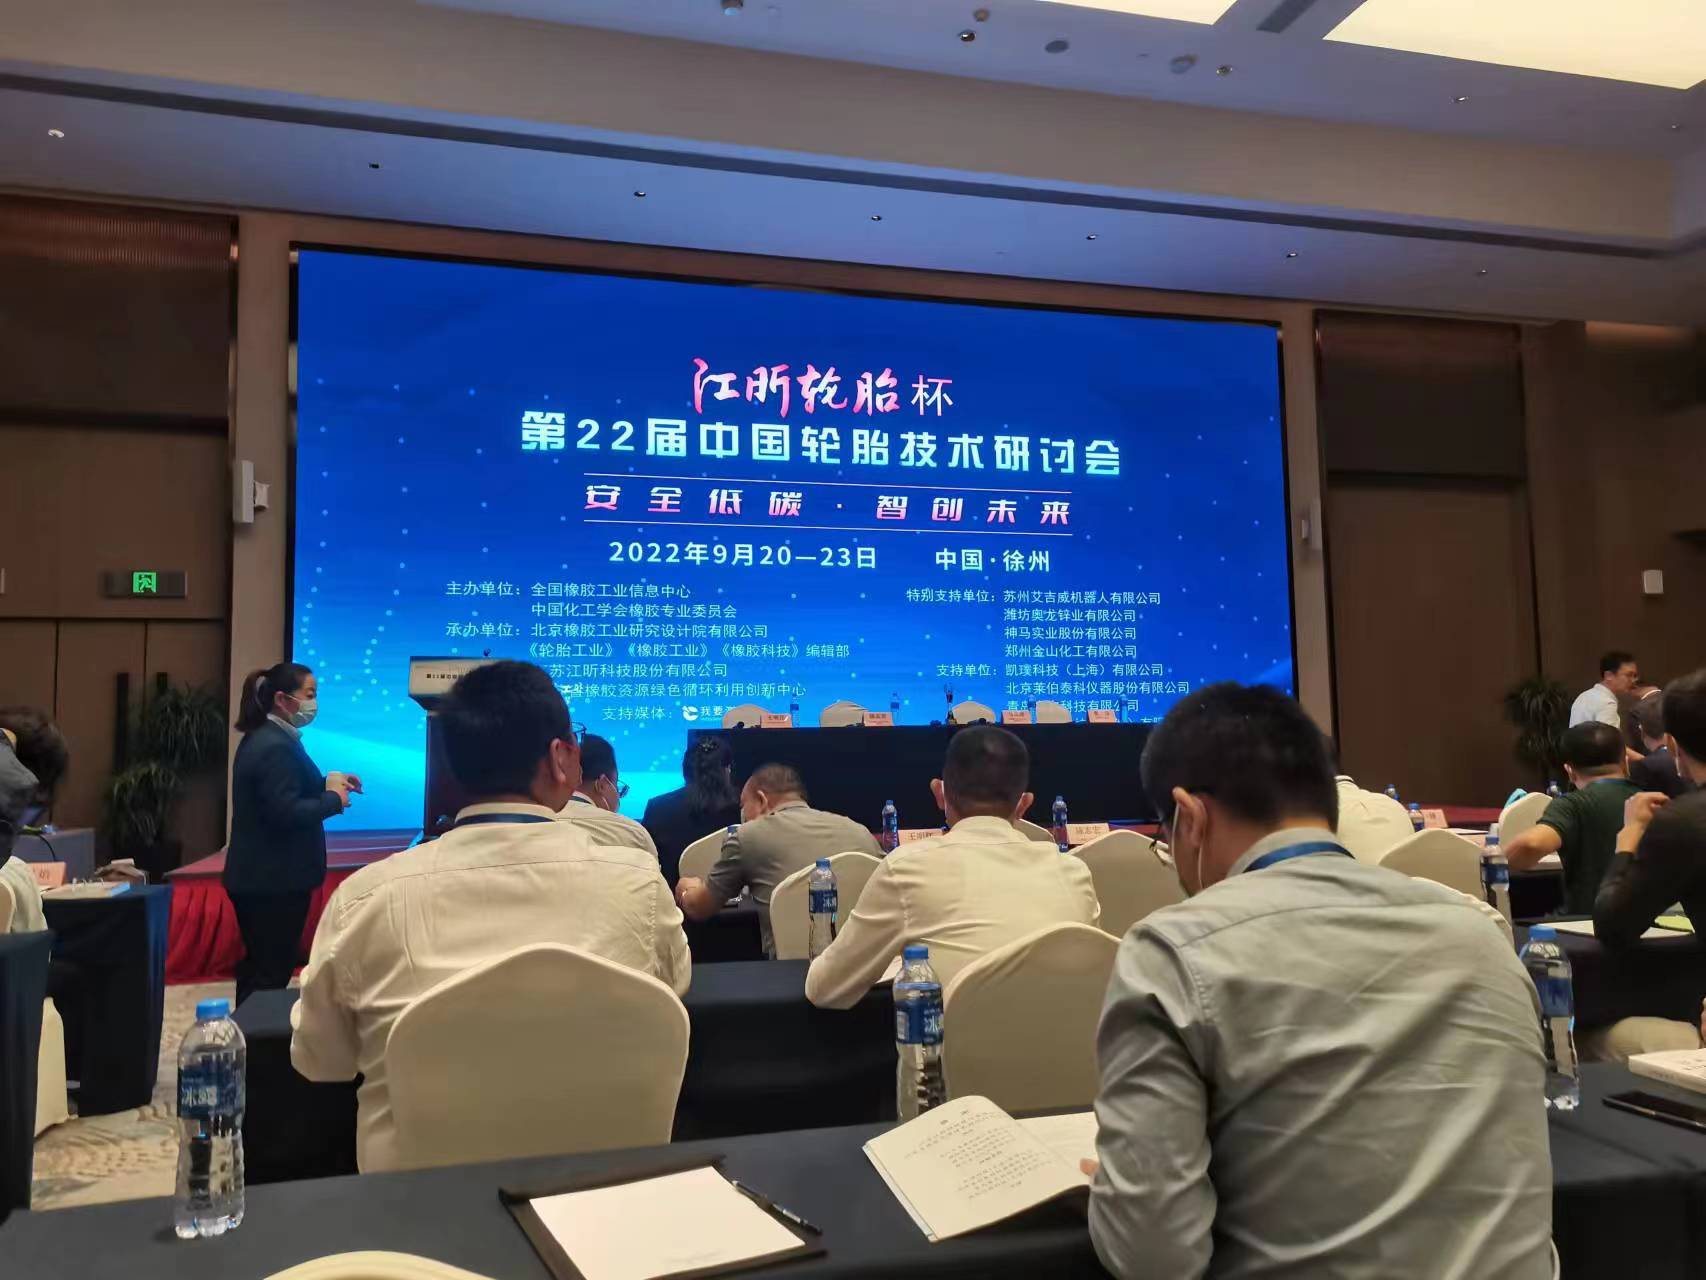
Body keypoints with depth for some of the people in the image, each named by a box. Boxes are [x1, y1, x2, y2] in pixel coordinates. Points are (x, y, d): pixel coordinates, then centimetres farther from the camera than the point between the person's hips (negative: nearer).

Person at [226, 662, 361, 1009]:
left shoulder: (263, 739, 12)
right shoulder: (276, 747, -21)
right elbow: (285, 812, -28)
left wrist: (325, 782, 8)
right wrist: (333, 800, -15)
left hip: (259, 876, 11)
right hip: (276, 880, -11)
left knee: (259, 965, 20)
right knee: (273, 970, -1)